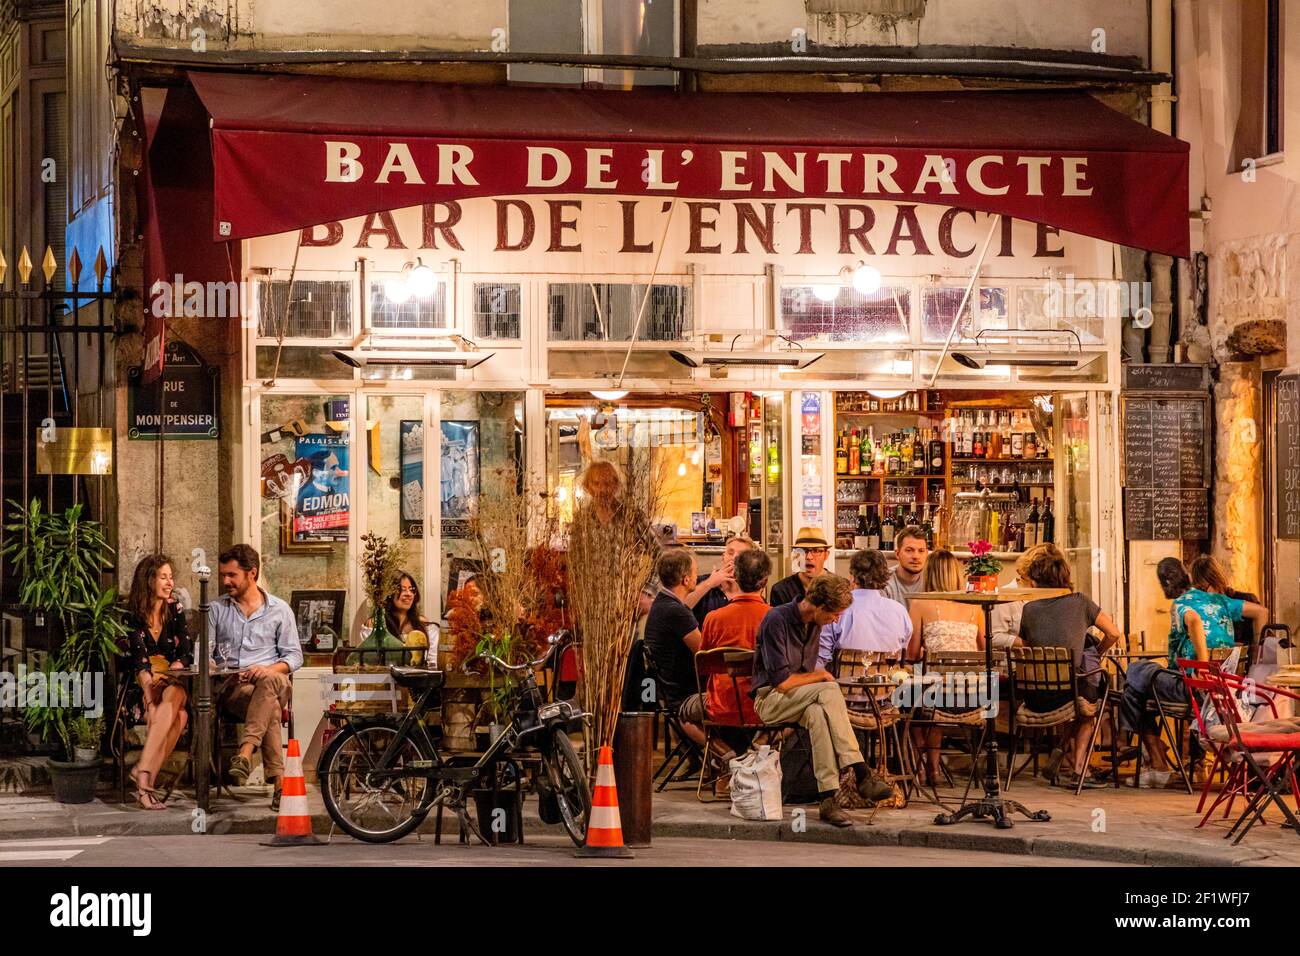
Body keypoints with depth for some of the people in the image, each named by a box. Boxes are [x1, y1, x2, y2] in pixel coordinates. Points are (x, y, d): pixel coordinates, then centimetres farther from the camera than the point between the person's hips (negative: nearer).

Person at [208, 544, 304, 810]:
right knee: (270, 706, -38)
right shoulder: (216, 609, 17)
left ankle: (245, 754, -51)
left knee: (271, 682, -42)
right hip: (231, 686, 0)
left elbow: (294, 656, 9)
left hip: (271, 680, 0)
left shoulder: (279, 610, 14)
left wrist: (269, 669, -12)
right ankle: (278, 779, -47)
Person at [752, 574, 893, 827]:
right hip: (770, 699, -6)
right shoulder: (776, 620, -17)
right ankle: (860, 774, -35)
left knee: (817, 714, -33)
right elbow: (782, 681, -19)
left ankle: (827, 797, -40)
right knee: (828, 691, -32)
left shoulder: (814, 625, 10)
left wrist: (820, 675, 2)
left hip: (802, 700, 6)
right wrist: (820, 677, -7)